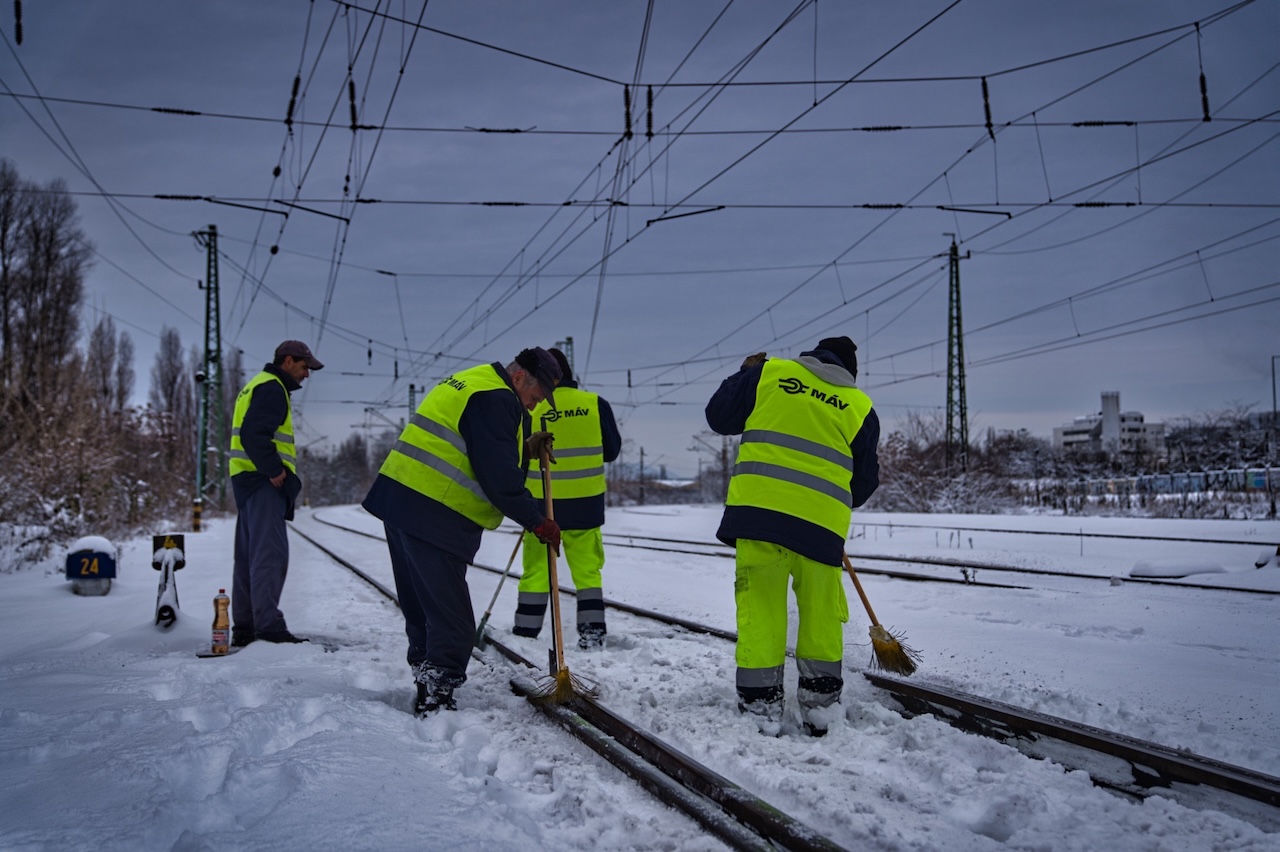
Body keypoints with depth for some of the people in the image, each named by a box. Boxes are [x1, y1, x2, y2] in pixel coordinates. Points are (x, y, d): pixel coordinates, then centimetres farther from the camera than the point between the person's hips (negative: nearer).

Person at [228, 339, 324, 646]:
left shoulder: (258, 386, 24)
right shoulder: (271, 388, -9)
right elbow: (255, 433, -22)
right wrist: (274, 469, -20)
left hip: (250, 481, 11)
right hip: (264, 481, -11)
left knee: (249, 556, 11)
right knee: (270, 554, -13)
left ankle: (244, 628, 15)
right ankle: (269, 626, -17)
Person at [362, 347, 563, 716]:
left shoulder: (470, 382, 21)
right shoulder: (496, 399, -11)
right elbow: (498, 477, -17)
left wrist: (524, 450, 16)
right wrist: (537, 522, -8)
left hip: (400, 499, 11)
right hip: (434, 516, -11)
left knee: (421, 611, 18)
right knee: (452, 622, -6)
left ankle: (427, 684, 27)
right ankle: (435, 698, -5)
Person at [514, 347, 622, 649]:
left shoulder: (529, 409, -9)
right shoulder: (595, 404, -3)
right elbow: (612, 450, 6)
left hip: (543, 502, -1)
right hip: (586, 502, 1)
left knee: (536, 569, 10)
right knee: (587, 568, 12)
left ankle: (526, 632, 13)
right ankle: (592, 630, 9)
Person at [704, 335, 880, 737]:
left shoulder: (768, 373, 7)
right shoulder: (860, 407, 12)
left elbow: (718, 416, 12)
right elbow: (865, 481, 16)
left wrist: (745, 375, 28)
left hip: (758, 506, -1)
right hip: (822, 520, 1)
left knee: (760, 606, 7)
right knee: (821, 610, 16)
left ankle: (761, 703, 8)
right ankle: (820, 702, 21)